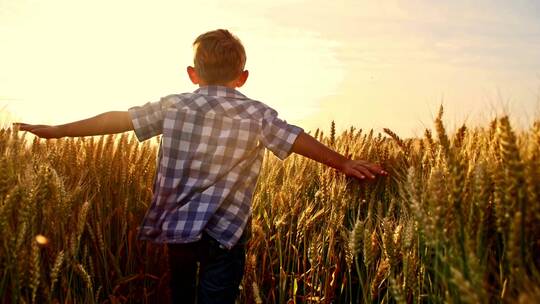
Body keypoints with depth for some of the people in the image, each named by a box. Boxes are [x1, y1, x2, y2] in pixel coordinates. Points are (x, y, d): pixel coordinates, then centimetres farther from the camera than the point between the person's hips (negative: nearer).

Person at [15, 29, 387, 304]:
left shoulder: (172, 106, 2)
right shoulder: (257, 114, -5)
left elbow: (118, 119, 4)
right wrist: (344, 163, 7)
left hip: (175, 226, 4)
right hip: (224, 233, -3)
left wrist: (56, 130, 14)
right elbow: (300, 140, -3)